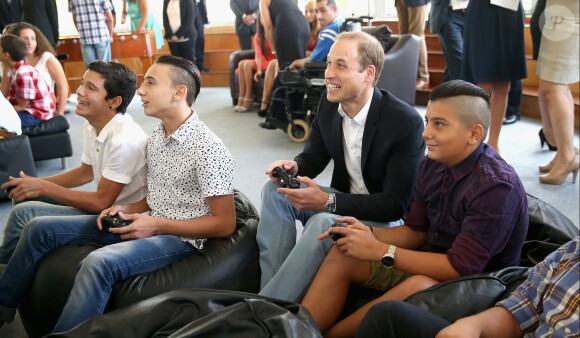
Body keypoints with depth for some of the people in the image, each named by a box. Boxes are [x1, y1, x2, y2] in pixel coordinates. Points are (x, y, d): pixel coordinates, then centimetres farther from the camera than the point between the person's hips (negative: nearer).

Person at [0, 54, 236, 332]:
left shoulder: (209, 150, -19)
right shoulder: (156, 137, 8)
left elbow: (225, 224, -18)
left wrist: (156, 225, -20)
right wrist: (128, 210, -2)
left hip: (180, 237, -9)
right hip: (147, 224, 9)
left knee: (99, 263, -38)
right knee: (40, 228, 4)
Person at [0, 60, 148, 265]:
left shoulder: (124, 140, -28)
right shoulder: (92, 126, 0)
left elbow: (101, 202, -23)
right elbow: (86, 172, 16)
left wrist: (43, 188, -15)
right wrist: (37, 183, 4)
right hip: (105, 204, 9)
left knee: (23, 213, -12)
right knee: (26, 196, 12)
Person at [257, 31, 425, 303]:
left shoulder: (406, 122, -24)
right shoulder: (329, 103, -5)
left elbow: (396, 204, -23)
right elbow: (313, 157, 9)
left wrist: (328, 201, -32)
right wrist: (293, 167, -17)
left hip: (386, 219, -7)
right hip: (342, 201, 7)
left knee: (322, 223, -34)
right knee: (274, 190, -12)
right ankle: (270, 290, -17)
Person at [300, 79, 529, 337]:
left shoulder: (496, 187, -24)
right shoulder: (432, 164, -2)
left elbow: (460, 267, -27)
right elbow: (415, 232, 6)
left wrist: (379, 251, -26)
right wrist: (369, 234, -13)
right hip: (430, 262, 8)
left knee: (418, 287, -37)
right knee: (342, 255, -6)